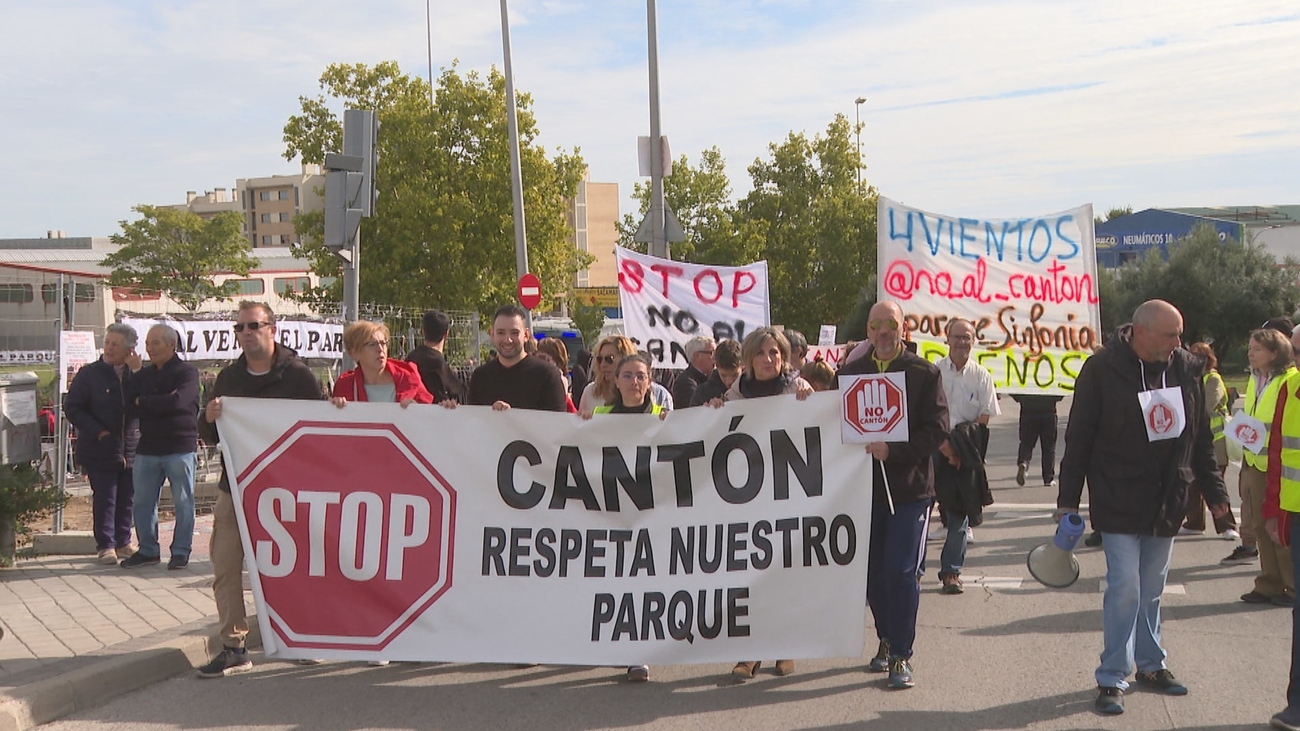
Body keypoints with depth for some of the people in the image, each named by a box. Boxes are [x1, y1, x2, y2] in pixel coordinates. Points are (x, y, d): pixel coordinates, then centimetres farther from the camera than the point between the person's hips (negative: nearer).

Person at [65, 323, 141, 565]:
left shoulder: (136, 375, 6)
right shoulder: (89, 374, -1)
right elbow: (72, 407, -2)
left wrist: (138, 372, -13)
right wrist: (97, 431, -11)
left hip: (131, 448, 3)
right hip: (100, 449, -3)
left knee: (127, 498, 9)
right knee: (104, 498, 1)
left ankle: (123, 543, 23)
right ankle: (106, 545, 12)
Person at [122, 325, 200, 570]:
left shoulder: (187, 372, -4)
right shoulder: (143, 376, 15)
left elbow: (178, 401, -20)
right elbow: (133, 409, 4)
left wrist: (145, 402, -7)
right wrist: (162, 403, -11)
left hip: (180, 447, -6)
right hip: (148, 448, 6)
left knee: (183, 502, 1)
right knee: (142, 502, 8)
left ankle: (181, 551, 10)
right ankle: (148, 550, 20)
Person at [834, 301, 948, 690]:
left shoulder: (924, 373, 0)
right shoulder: (850, 373, 9)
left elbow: (938, 429, -7)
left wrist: (893, 450, -17)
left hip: (910, 487, -3)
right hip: (864, 487, 3)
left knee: (901, 573, -8)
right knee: (874, 573, 10)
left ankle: (901, 656, 1)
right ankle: (886, 641, 28)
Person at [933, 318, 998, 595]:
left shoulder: (982, 376, 5)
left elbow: (987, 416, 1)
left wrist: (961, 442, -11)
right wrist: (943, 443, -14)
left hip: (965, 455, 1)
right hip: (933, 448, -1)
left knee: (959, 514, 2)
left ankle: (951, 572, 11)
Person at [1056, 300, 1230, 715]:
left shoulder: (1186, 369, 2)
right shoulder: (1102, 369, -12)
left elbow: (1201, 438, 12)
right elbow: (1078, 438, -7)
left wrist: (1214, 491, 13)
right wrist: (1068, 500, -7)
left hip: (1166, 504, 4)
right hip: (1118, 504, -4)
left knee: (1152, 590, 15)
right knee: (1125, 589, -6)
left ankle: (1150, 665, 29)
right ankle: (1112, 678, 3)